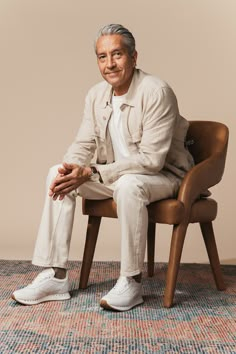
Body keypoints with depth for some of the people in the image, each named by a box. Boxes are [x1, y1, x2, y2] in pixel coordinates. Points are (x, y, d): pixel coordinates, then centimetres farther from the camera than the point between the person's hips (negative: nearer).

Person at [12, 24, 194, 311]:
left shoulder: (156, 92, -21)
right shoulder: (96, 95, 1)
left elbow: (151, 160, -27)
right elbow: (83, 145, 5)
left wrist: (91, 173, -30)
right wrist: (69, 168, -20)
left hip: (164, 174, -7)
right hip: (117, 175, 7)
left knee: (128, 185, -39)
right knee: (57, 175, -10)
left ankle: (131, 282, -22)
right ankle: (54, 276, -10)